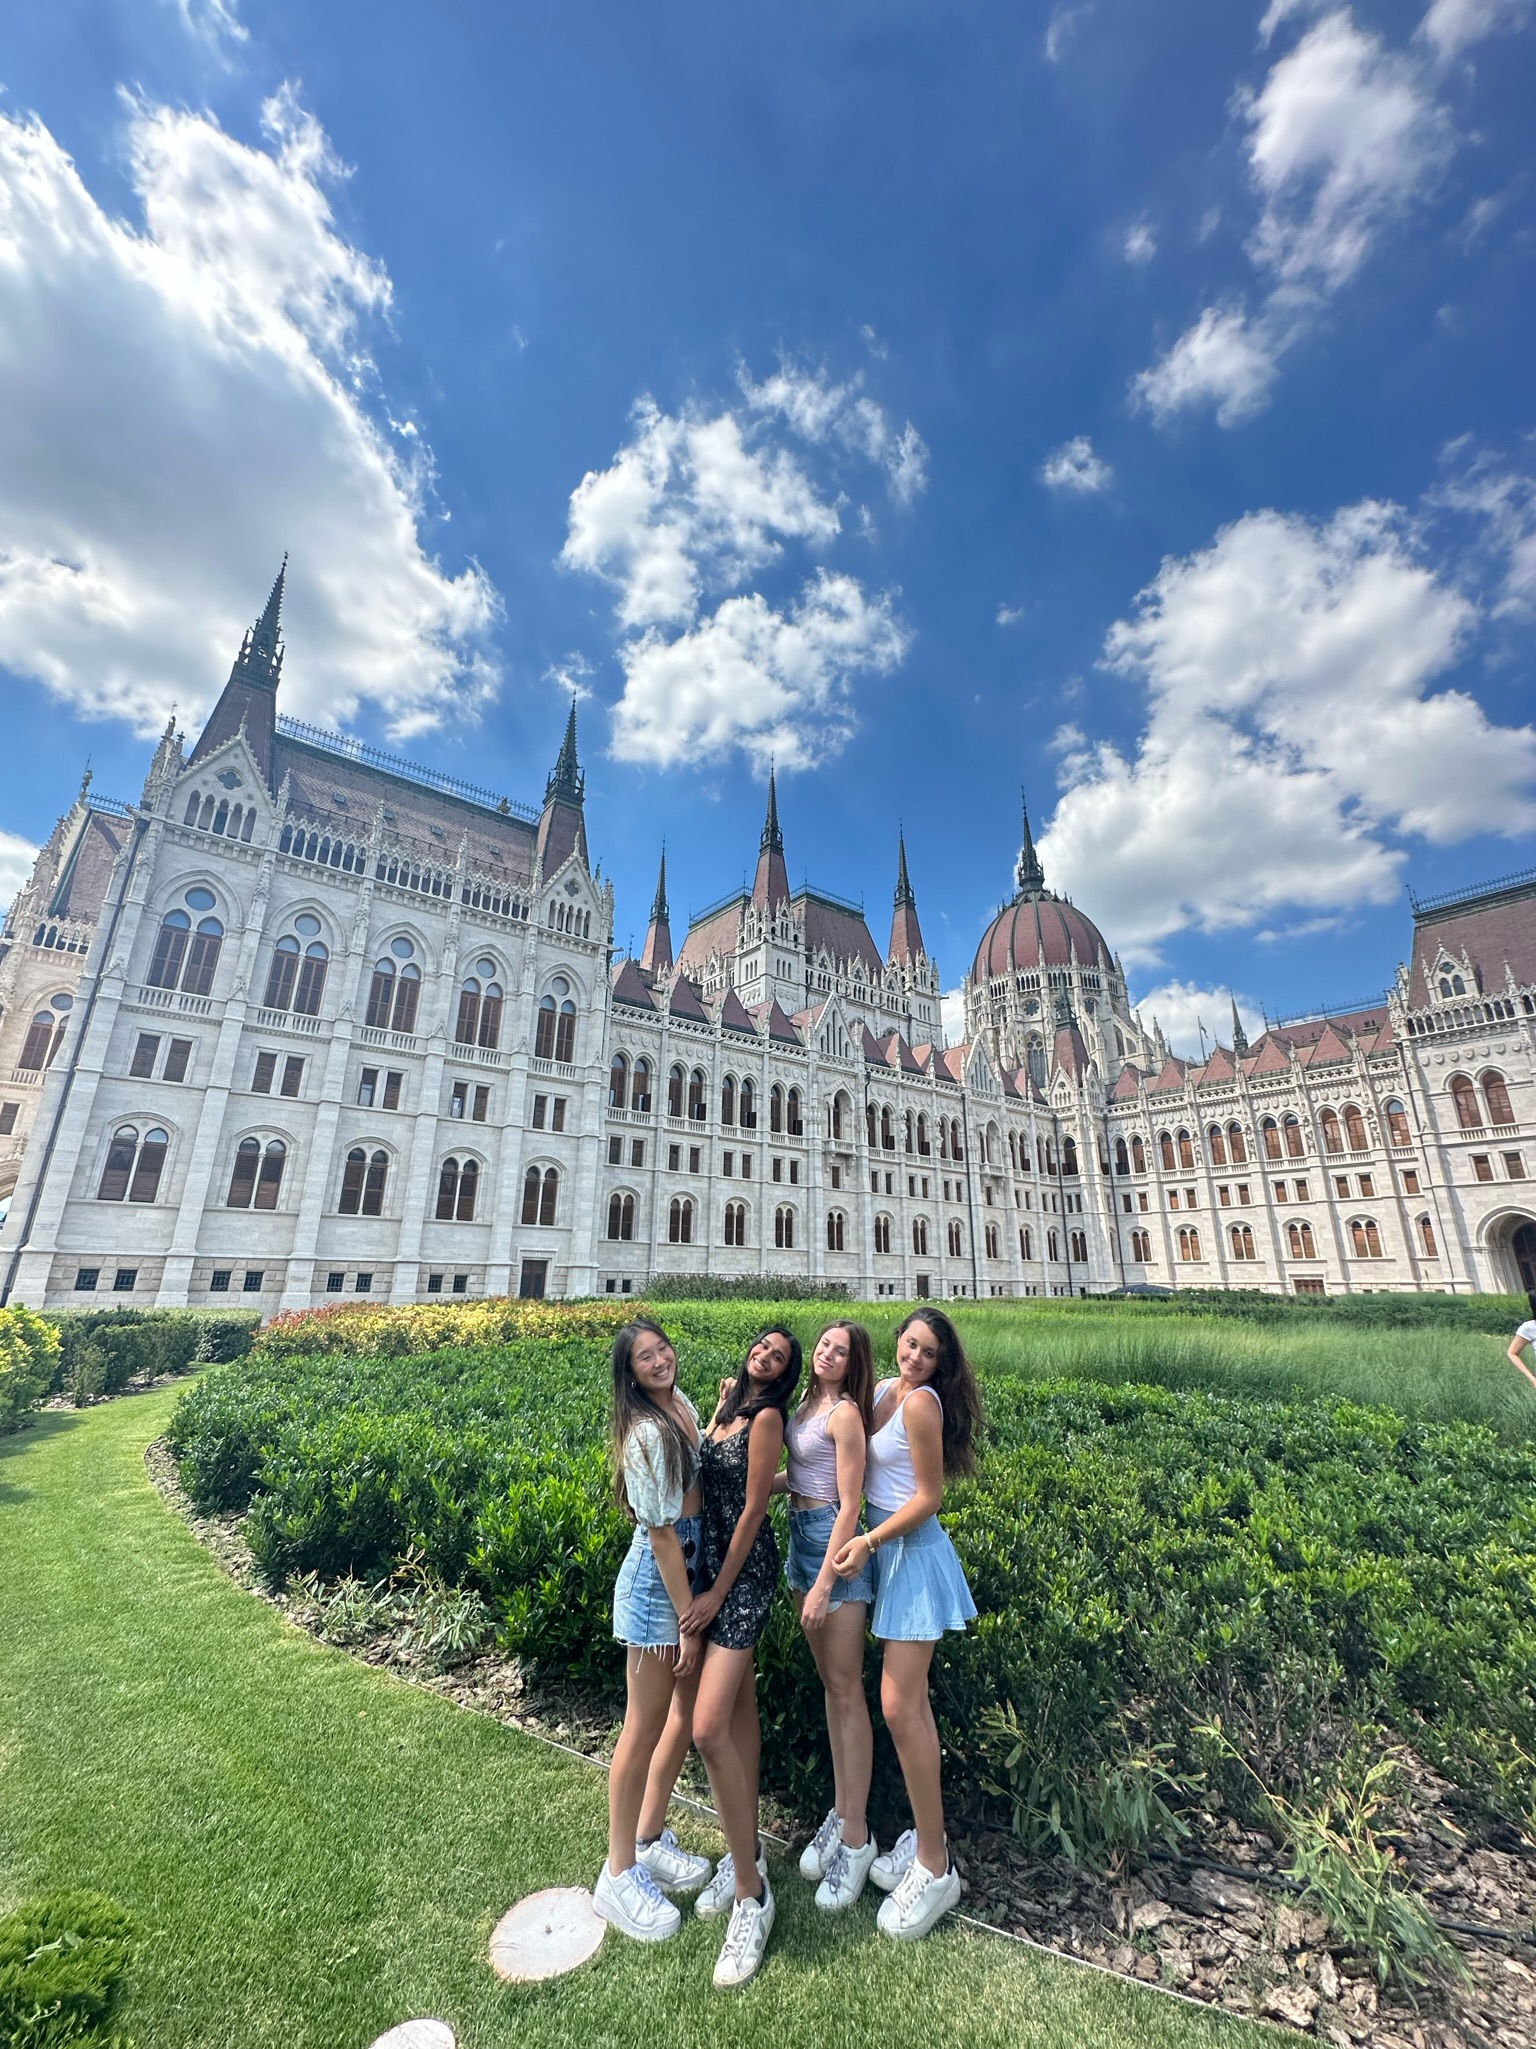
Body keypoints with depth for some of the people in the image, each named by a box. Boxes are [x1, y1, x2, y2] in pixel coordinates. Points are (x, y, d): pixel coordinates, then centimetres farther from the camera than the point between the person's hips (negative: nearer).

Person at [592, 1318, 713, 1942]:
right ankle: (619, 1875, 27)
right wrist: (687, 1621, -15)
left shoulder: (682, 1404, 0)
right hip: (657, 1580, -8)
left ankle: (651, 1840, 41)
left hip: (693, 1563, 8)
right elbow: (662, 1534, -21)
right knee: (644, 1726, 7)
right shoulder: (646, 1432, -26)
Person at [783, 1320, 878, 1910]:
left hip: (833, 1540, -8)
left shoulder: (846, 1412, -16)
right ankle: (839, 1813, 34)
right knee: (828, 1684, 19)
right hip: (800, 1535, 8)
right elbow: (800, 1474, 10)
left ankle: (856, 1838, 18)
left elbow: (849, 1504, -17)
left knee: (846, 1689, 4)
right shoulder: (806, 1406, 7)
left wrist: (823, 1585, -17)